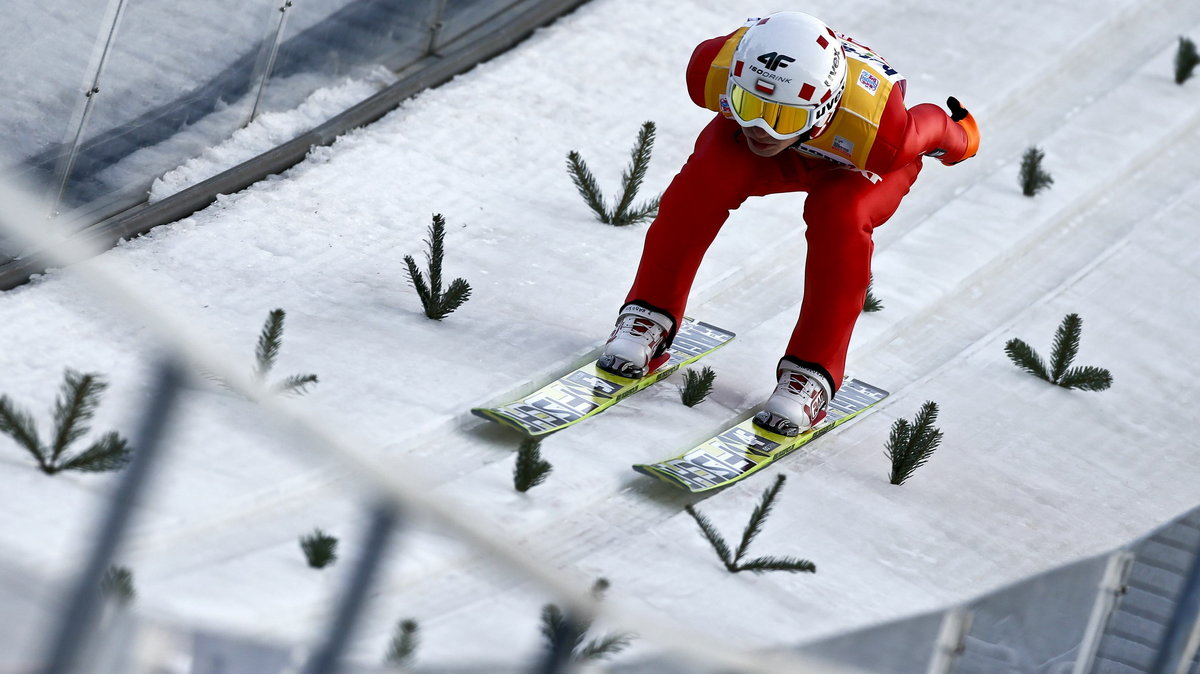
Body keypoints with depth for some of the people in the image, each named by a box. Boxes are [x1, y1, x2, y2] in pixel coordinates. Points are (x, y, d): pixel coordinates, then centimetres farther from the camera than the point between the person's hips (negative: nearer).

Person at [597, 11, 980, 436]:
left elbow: (934, 130, -21)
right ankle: (649, 317, -14)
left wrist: (959, 138, 3)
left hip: (857, 169, -2)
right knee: (706, 178, -27)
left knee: (839, 218, -32)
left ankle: (810, 374, -21)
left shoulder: (876, 131, -45)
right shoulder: (715, 70, -38)